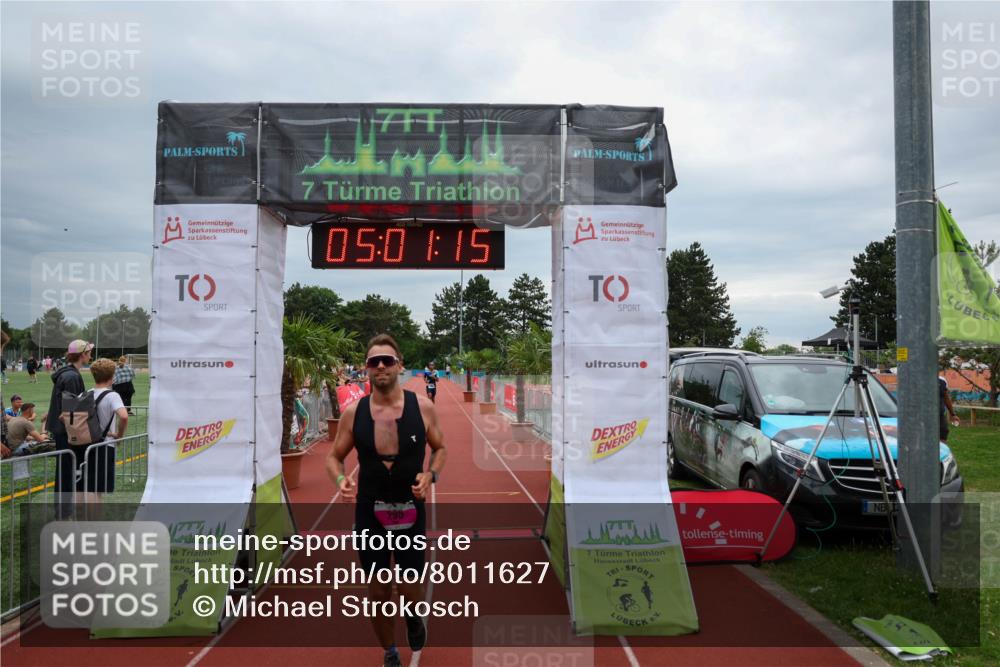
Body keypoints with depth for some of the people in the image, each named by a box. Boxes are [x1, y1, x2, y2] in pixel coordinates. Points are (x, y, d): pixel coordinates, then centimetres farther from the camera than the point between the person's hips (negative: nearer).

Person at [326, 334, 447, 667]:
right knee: (379, 590, 11)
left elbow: (440, 448, 6)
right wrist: (340, 479, -18)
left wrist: (430, 475, -14)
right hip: (369, 512, 1)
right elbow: (334, 457, 4)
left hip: (410, 511, -1)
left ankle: (413, 617, 44)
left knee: (410, 588, 5)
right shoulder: (353, 412, -8)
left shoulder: (422, 407, -9)